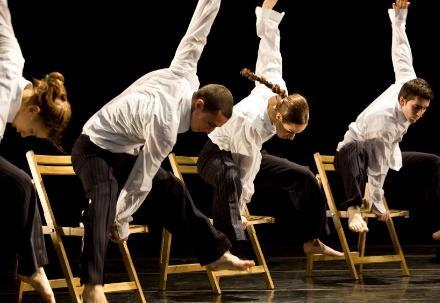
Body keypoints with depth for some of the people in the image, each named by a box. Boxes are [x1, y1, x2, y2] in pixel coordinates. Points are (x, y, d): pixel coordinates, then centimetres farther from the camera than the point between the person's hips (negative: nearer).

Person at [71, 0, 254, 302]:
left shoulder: (184, 75, -13)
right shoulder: (166, 127, -33)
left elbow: (196, 33, -1)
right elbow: (142, 180, -25)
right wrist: (120, 221, -16)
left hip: (125, 151, 9)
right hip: (95, 151, -9)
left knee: (172, 190, 10)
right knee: (104, 201, -34)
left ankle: (215, 252, 23)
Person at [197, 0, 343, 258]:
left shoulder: (277, 87, -22)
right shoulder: (251, 122, -39)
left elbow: (269, 45, -10)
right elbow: (249, 170, -29)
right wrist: (239, 210, -20)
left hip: (245, 154, 8)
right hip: (217, 156, -8)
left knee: (304, 177, 5)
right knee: (230, 179, -44)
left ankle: (312, 241, 20)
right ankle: (234, 246, -57)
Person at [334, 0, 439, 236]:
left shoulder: (408, 83, -18)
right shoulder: (383, 120, -36)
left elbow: (401, 51, -6)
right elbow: (377, 166, -30)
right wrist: (377, 204, -22)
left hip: (388, 156, 8)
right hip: (354, 157, -8)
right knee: (354, 150, -43)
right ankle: (353, 210, -51)